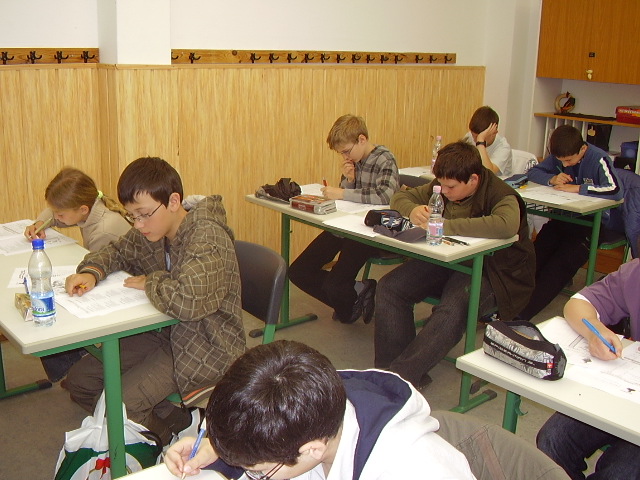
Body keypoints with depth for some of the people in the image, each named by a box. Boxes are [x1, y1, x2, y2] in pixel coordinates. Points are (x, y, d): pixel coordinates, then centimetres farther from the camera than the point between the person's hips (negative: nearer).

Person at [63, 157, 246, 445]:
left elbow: (188, 301, -40)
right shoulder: (148, 232, 1)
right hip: (164, 334, 9)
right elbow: (117, 252, 21)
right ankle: (175, 420, 9)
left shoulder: (208, 238, -25)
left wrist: (150, 283, -18)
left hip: (205, 348, -9)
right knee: (79, 380, 7)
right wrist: (90, 272, -2)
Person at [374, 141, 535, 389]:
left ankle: (401, 376, -30)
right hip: (446, 262, 7)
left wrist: (444, 225, -36)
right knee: (389, 287, -13)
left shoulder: (501, 195, -17)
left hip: (488, 271, -6)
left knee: (452, 310, -36)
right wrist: (412, 211, -13)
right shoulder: (441, 187, 3)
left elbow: (505, 225, -40)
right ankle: (387, 369, -12)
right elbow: (401, 197, 14)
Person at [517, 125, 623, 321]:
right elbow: (533, 172, 10)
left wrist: (578, 188, -25)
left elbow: (616, 190, -30)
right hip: (562, 217, 6)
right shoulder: (558, 156, 3)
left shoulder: (598, 159, -16)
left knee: (559, 265, -24)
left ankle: (520, 315, -31)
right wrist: (552, 179, -11)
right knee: (535, 257, -17)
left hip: (590, 223, -6)